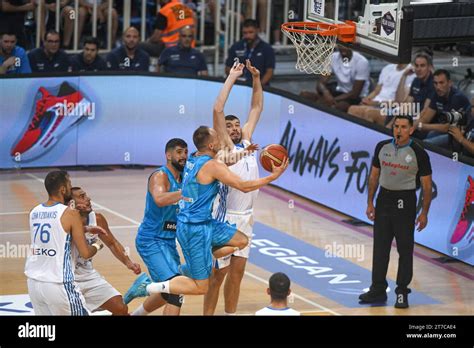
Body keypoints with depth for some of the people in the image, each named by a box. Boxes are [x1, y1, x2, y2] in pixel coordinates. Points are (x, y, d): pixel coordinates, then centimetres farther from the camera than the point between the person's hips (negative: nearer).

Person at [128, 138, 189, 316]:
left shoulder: (183, 179, 10)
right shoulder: (160, 176, -16)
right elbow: (159, 199, -37)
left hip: (168, 241, 9)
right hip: (151, 240, -9)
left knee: (169, 291, 20)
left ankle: (135, 314, 41)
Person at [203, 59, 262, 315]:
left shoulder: (246, 141, 10)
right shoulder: (224, 147, -7)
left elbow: (257, 108, 15)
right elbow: (218, 109, -18)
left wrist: (256, 79, 4)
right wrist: (232, 78, -14)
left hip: (246, 218, 6)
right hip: (226, 218, -6)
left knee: (237, 272, 12)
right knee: (218, 274, -1)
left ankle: (231, 314, 20)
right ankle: (208, 314, 6)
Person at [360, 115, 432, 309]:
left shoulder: (418, 153, -9)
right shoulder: (382, 147, 2)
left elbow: (427, 185, -5)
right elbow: (374, 176, 11)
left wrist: (424, 213, -8)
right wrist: (370, 203, 7)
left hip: (405, 202, -4)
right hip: (384, 198, 4)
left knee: (405, 249, 0)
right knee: (380, 247, 7)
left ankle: (402, 292, 9)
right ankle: (378, 290, 16)